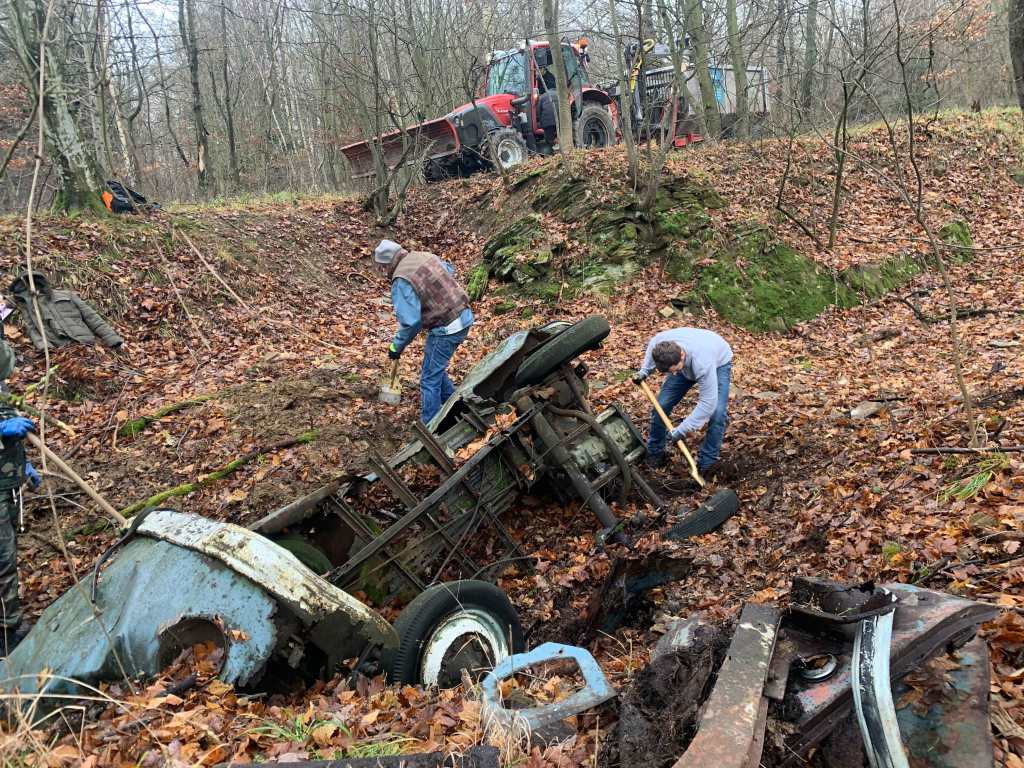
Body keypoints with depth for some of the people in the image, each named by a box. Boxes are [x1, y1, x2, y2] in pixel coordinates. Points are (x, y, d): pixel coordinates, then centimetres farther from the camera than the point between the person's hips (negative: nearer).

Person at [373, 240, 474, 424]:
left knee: (430, 379, 3)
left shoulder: (401, 282, -19)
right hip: (464, 317, 9)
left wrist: (397, 346, -8)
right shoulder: (425, 256, 6)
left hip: (446, 329, -9)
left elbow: (410, 322, -22)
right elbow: (449, 270, 25)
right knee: (436, 368, 25)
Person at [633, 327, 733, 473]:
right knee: (661, 405, -5)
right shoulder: (660, 342, -34)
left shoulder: (702, 363, -48)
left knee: (717, 413, -22)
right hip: (686, 363, 4)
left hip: (718, 362, -4)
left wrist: (682, 430, -38)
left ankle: (706, 465, -8)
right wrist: (644, 371, -13)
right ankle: (654, 453, 14)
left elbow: (707, 403, -41)